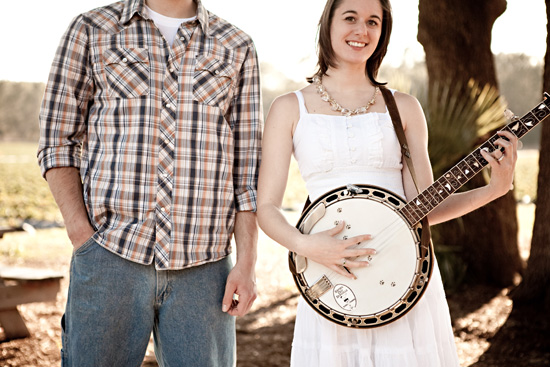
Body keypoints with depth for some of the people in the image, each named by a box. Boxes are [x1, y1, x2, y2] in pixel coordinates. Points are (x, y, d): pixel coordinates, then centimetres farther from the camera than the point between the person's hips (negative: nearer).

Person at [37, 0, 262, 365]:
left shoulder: (237, 47, 11)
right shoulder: (91, 30, 8)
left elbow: (247, 168, 8)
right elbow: (58, 142, 6)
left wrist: (247, 262, 0)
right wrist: (83, 236, -5)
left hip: (202, 267, 1)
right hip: (110, 257, -1)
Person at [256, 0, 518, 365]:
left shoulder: (403, 108, 8)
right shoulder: (290, 109, 4)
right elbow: (267, 207, 0)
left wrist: (494, 189, -9)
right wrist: (305, 245, -18)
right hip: (331, 277, -1)